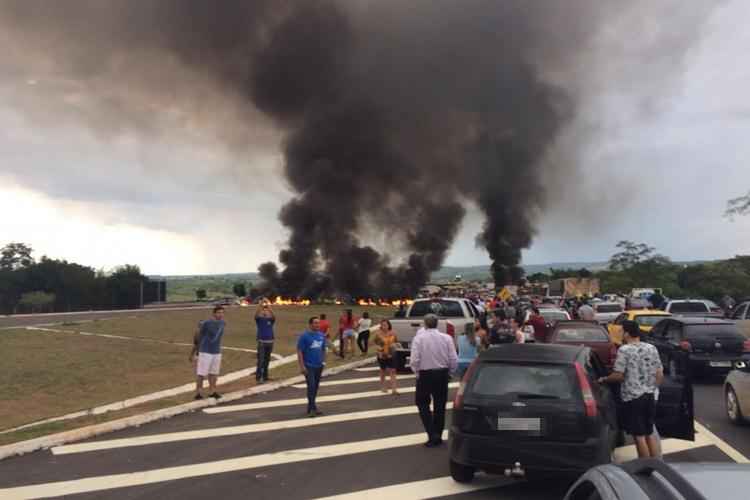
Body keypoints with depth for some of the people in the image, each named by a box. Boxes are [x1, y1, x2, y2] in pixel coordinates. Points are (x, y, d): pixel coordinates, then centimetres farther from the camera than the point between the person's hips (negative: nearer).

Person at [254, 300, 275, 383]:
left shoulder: (271, 319, 6)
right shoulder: (259, 319, 2)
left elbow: (273, 315, -15)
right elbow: (256, 314, -18)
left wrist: (268, 305, -23)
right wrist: (261, 305, -27)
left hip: (270, 342, 3)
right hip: (261, 342, -3)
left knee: (267, 360, 10)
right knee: (260, 360, -9)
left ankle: (265, 376, 19)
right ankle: (258, 377, -8)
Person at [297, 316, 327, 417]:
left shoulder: (321, 336, 7)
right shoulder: (304, 336, -9)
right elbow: (299, 351, -10)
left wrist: (323, 361, 10)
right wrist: (302, 366, -14)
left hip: (319, 366, 6)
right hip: (309, 366, -6)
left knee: (316, 387, 10)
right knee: (311, 386, -11)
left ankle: (310, 407, 22)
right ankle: (313, 408, -4)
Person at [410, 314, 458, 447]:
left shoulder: (419, 338, -11)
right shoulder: (446, 338, -4)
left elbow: (415, 360, -16)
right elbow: (454, 360, -6)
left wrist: (417, 372, 2)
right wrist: (449, 372, 10)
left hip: (425, 374, -3)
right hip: (442, 374, 3)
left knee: (422, 403, 11)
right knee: (440, 406, 14)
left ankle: (432, 434, -1)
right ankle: (438, 436, 23)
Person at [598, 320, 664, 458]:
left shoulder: (624, 350, -12)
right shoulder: (652, 348, 7)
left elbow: (618, 375, -15)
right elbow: (660, 375, 8)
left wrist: (603, 379, 2)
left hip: (632, 397, -6)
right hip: (650, 395, 6)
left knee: (639, 435, 3)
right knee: (650, 433, 18)